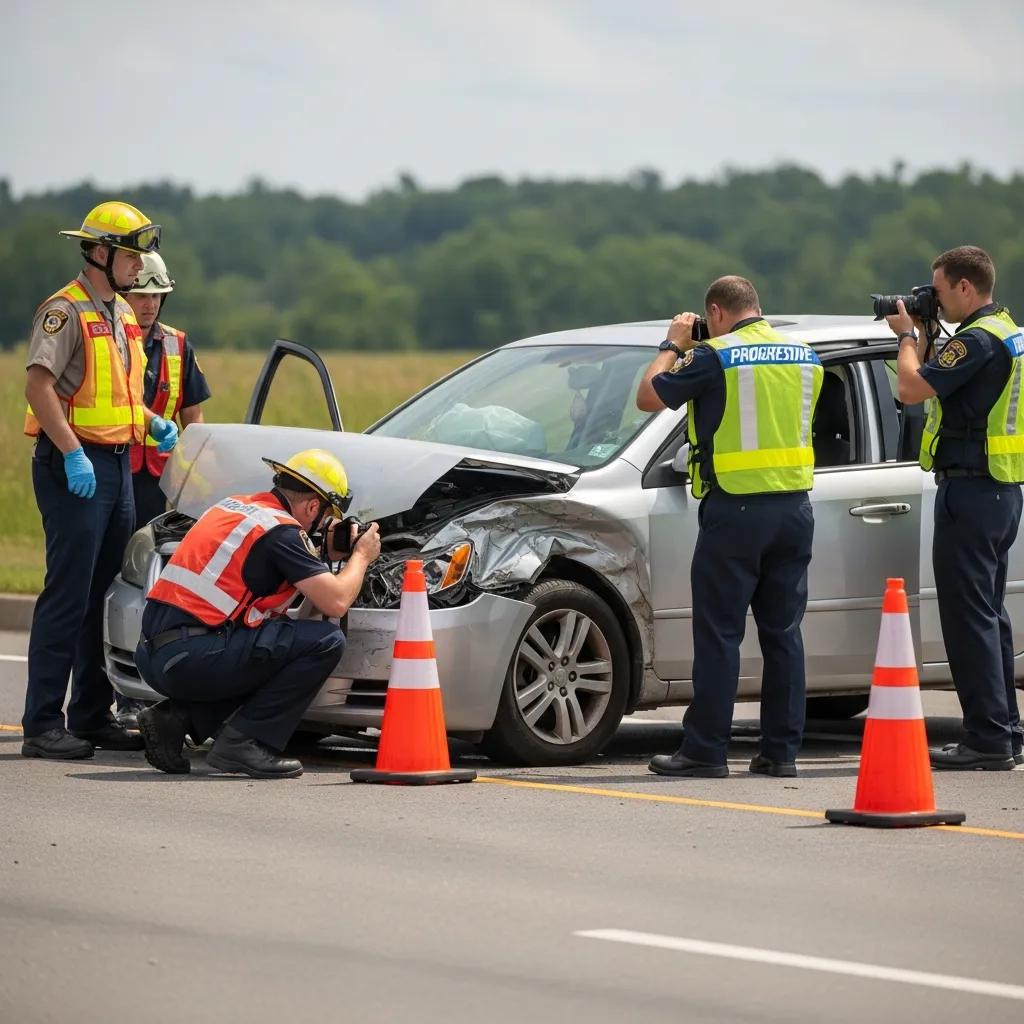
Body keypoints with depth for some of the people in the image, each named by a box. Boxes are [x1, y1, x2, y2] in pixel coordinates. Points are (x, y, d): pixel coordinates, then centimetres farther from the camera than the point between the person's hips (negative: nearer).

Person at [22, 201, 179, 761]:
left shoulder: (121, 313, 18)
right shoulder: (66, 311, -10)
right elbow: (39, 386, -19)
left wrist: (153, 422, 12)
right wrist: (74, 455, -25)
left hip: (117, 462, 9)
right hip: (74, 464, -9)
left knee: (109, 593, 10)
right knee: (68, 597, -10)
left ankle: (92, 716, 17)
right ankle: (42, 726, -9)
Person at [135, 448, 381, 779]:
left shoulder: (233, 505, 20)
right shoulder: (281, 530, -6)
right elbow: (336, 602, -8)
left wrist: (327, 552, 26)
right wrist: (361, 556, 10)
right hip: (191, 659, -9)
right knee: (326, 641, -6)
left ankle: (176, 717, 12)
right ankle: (244, 742, -7)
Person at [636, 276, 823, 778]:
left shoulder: (714, 357, -10)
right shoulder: (804, 356, 9)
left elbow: (648, 397, -5)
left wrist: (673, 346, 11)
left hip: (735, 510, -6)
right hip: (793, 506, 6)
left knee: (718, 633, -1)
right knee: (783, 632, 9)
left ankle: (705, 750, 1)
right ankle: (781, 750, 10)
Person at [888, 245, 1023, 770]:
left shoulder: (978, 340, -18)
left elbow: (911, 388, -19)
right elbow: (937, 387, 21)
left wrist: (907, 336, -3)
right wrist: (921, 334, 13)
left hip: (970, 492, -10)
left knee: (968, 617, -7)